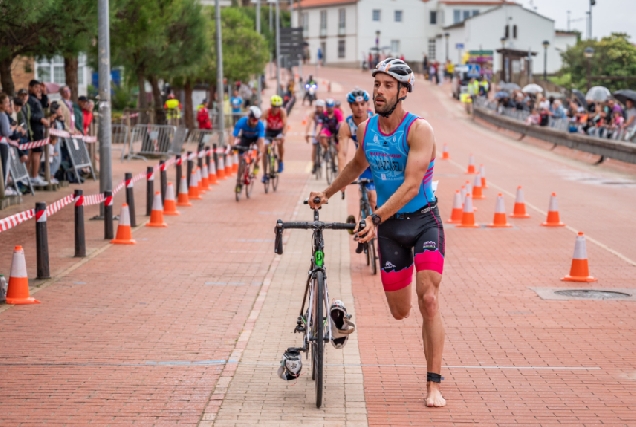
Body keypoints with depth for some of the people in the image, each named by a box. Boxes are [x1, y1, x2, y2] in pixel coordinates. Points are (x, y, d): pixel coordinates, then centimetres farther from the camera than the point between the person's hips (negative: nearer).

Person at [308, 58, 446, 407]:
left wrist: (376, 218, -37)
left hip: (423, 220, -5)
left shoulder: (419, 130, -17)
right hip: (389, 226, 5)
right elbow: (358, 164, 23)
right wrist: (327, 193, 28)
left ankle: (434, 385, -12)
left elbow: (411, 185, -28)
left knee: (428, 299, -17)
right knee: (400, 312, 8)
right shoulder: (366, 129, 0)